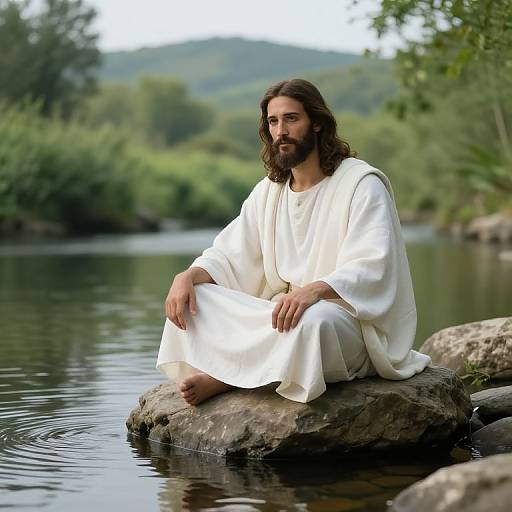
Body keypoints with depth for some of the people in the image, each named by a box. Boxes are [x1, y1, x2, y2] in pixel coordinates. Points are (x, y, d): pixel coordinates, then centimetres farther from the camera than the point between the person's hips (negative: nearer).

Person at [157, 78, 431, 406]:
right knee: (192, 298, -9)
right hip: (282, 311, 6)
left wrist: (314, 290, -40)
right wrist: (188, 276, -12)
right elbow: (229, 256, 11)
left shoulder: (361, 184, -9)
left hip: (351, 320, -6)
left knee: (311, 320, -40)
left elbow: (372, 269, -22)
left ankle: (222, 378, -20)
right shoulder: (269, 191, 13)